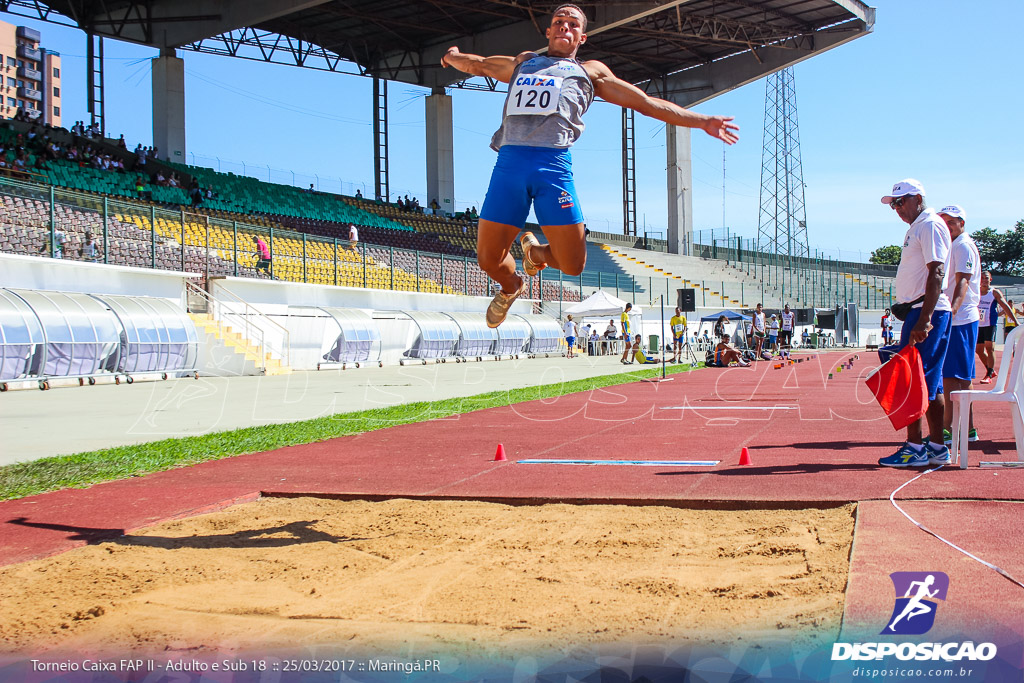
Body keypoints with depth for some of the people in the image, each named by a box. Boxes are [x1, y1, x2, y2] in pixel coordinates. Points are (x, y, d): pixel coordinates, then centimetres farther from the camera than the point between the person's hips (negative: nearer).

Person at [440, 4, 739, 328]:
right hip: (510, 160, 1)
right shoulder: (521, 63, 32)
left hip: (554, 164, -1)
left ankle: (536, 251, 27)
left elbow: (646, 102, 22)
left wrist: (702, 121, 17)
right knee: (489, 259, -2)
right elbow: (478, 64, 52)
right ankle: (511, 287, 34)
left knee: (572, 264, -8)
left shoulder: (590, 71, 26)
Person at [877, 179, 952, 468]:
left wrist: (924, 319, -25)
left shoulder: (930, 225, -10)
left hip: (927, 312, -10)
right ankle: (937, 448, 13)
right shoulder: (916, 228, 21)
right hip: (919, 312, 10)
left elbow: (936, 273, -19)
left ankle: (915, 447, -7)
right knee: (930, 382, 10)